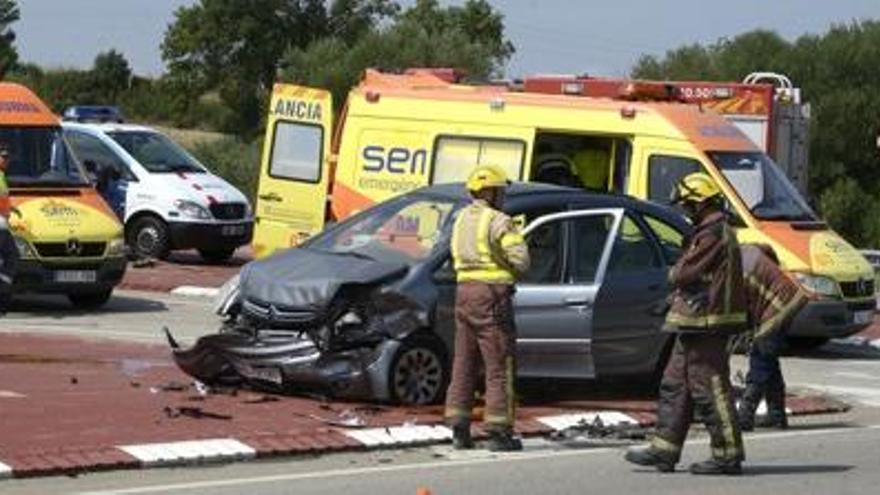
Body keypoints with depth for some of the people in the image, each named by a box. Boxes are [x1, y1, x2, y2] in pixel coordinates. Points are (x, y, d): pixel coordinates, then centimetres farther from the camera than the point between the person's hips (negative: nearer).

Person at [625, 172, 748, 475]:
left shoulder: (713, 234, -16)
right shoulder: (710, 231, 18)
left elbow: (684, 274, -19)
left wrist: (674, 273, 2)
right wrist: (680, 275, 4)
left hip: (704, 324, -11)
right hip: (695, 325, 11)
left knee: (710, 390, -6)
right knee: (674, 386, 13)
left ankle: (727, 456, -2)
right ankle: (664, 450, 16)